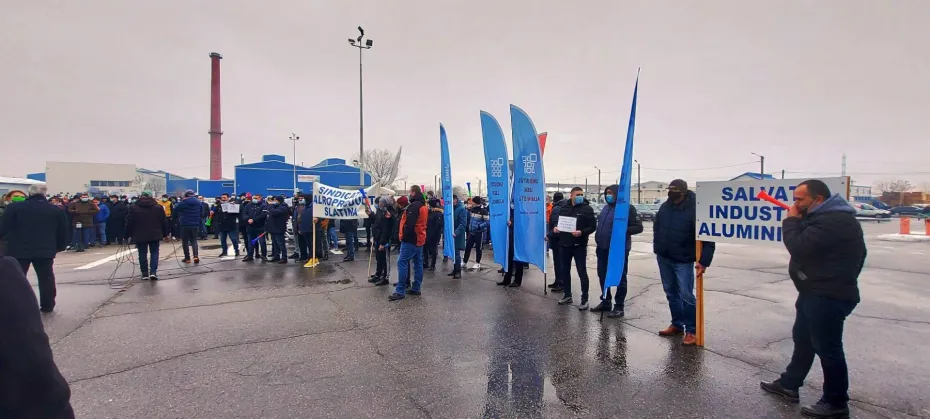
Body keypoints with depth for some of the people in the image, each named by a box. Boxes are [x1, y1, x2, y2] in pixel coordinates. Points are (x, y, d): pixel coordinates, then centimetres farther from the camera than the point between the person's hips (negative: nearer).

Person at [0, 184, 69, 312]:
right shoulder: (57, 211, 4)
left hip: (18, 250, -1)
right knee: (46, 278, 11)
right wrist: (59, 247, 18)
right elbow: (63, 233, 8)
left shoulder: (14, 207, -2)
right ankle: (47, 306, 17)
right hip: (45, 250, 2)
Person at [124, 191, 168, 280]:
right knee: (154, 253, 7)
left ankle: (145, 274, 11)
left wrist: (127, 235, 6)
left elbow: (129, 223, -1)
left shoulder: (133, 207, 0)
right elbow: (164, 222, 4)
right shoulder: (159, 207, 3)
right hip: (155, 235, 0)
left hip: (140, 236, 0)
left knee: (142, 254, 8)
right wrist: (165, 234, 11)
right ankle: (153, 272, -6)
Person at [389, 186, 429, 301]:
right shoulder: (423, 206, 16)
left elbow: (409, 223, -23)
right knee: (418, 263, 11)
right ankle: (416, 288, 16)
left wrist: (404, 236, -15)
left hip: (411, 239, -10)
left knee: (402, 263, -9)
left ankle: (400, 291, -9)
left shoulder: (414, 205, -16)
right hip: (420, 239, 10)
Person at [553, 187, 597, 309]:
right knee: (565, 271, 12)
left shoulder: (587, 208, -4)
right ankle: (567, 295, 26)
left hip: (579, 245, -5)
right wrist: (555, 228, -4)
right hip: (564, 244, 5)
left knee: (582, 272, -2)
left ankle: (584, 299, 7)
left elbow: (593, 226, -7)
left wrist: (582, 232, -24)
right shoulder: (563, 208, 9)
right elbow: (558, 222, 18)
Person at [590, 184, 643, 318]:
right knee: (602, 275, 15)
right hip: (603, 249, 8)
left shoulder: (627, 208, -11)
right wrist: (598, 239, 15)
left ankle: (619, 307, 11)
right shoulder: (606, 208, 14)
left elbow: (638, 227, -15)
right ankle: (605, 302, 29)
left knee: (620, 278, 2)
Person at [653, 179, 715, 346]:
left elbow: (708, 238, -20)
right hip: (664, 259, 6)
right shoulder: (665, 207, -1)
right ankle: (677, 324, 28)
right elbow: (656, 228, 15)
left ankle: (691, 331, 6)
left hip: (683, 261, -6)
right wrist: (657, 248, 11)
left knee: (686, 295, -4)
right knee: (671, 293, 15)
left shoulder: (695, 210, -19)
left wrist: (704, 261, -25)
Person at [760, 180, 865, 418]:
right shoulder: (825, 217, 13)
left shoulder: (833, 221, -23)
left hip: (829, 296, -12)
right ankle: (789, 384, 33)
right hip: (817, 292, 12)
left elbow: (799, 247, -25)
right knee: (802, 339, 20)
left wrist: (791, 221, -14)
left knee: (827, 348, 0)